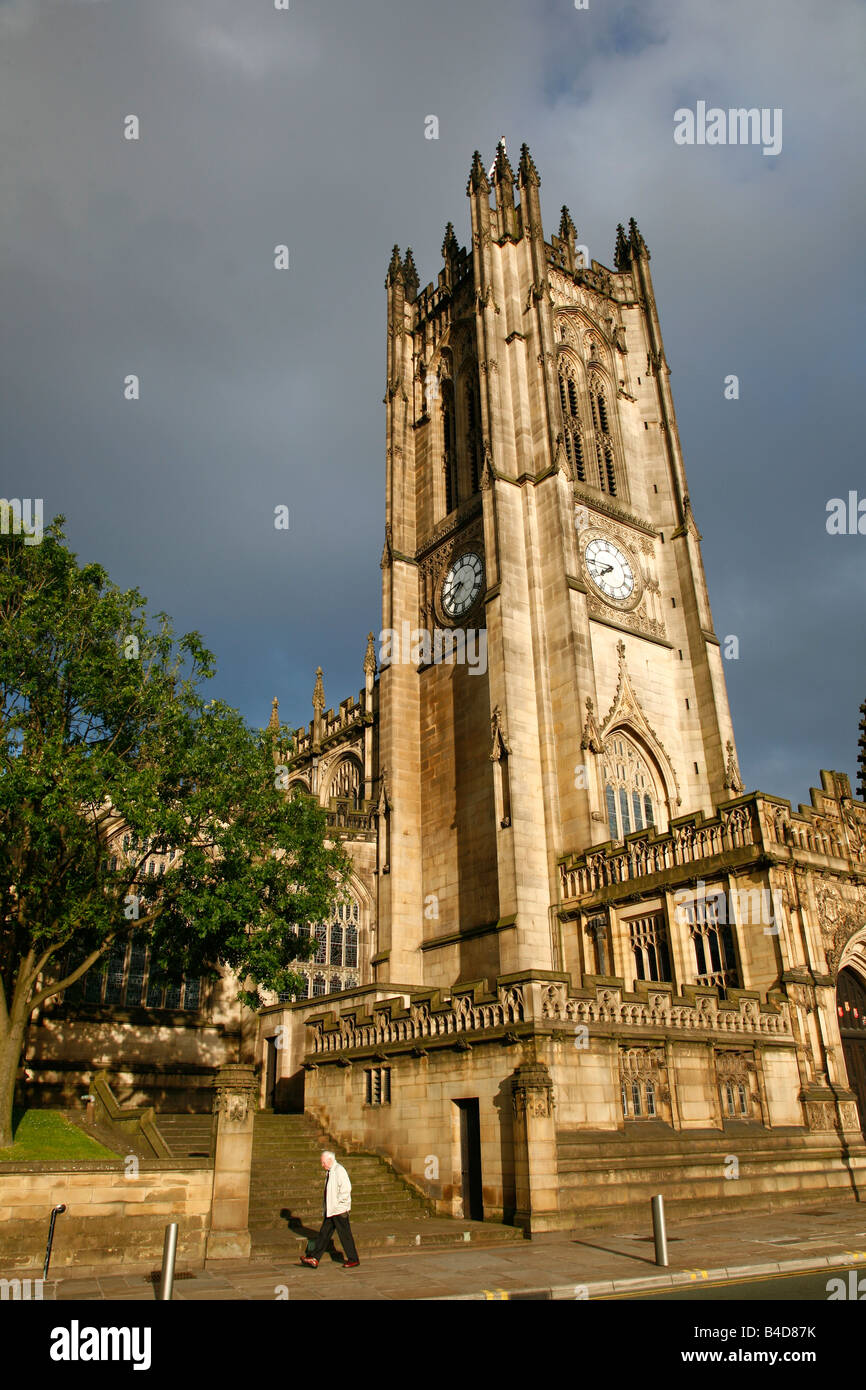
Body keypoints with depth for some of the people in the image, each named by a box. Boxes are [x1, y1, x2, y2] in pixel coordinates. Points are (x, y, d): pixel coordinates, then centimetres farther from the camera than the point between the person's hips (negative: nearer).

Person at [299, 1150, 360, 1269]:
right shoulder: (329, 1172, 14)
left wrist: (338, 1203, -18)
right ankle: (314, 1259, 9)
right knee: (324, 1234, 7)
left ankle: (353, 1260, 12)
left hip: (339, 1210, -9)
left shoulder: (339, 1170, -15)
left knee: (345, 1235, 1)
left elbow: (346, 1188, -22)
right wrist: (324, 1210, 19)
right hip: (330, 1210, 9)